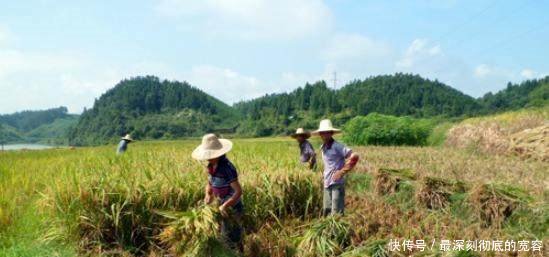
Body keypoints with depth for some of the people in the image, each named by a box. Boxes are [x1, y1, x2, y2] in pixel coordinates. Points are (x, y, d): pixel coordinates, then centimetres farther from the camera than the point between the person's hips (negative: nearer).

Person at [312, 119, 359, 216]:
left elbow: (354, 157, -20)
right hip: (327, 183, 8)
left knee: (336, 213, -6)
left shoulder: (337, 146, -13)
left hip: (337, 183, -8)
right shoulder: (323, 147, 10)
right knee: (326, 211, 14)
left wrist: (342, 171, -18)